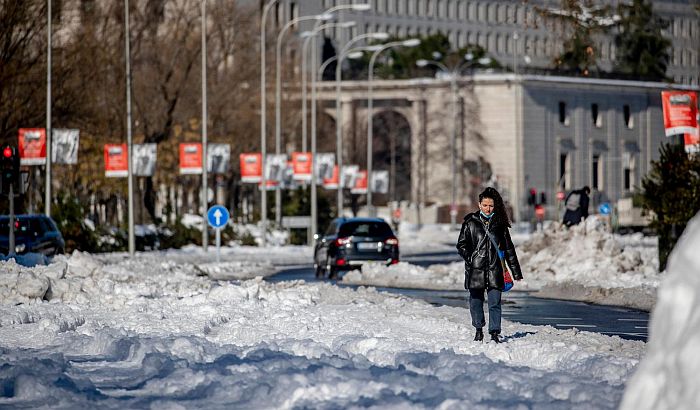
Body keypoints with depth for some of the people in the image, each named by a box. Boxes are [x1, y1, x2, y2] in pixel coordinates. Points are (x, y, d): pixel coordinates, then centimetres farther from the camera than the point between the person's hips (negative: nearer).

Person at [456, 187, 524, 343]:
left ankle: (494, 333, -1)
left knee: (495, 303, -5)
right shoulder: (471, 222, 2)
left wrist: (516, 271, 12)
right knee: (476, 301, 7)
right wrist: (470, 257, -13)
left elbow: (508, 248, 13)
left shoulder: (499, 223, 8)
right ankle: (479, 329, 25)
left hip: (494, 271, 0)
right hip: (475, 270, 0)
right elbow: (461, 244, 5)